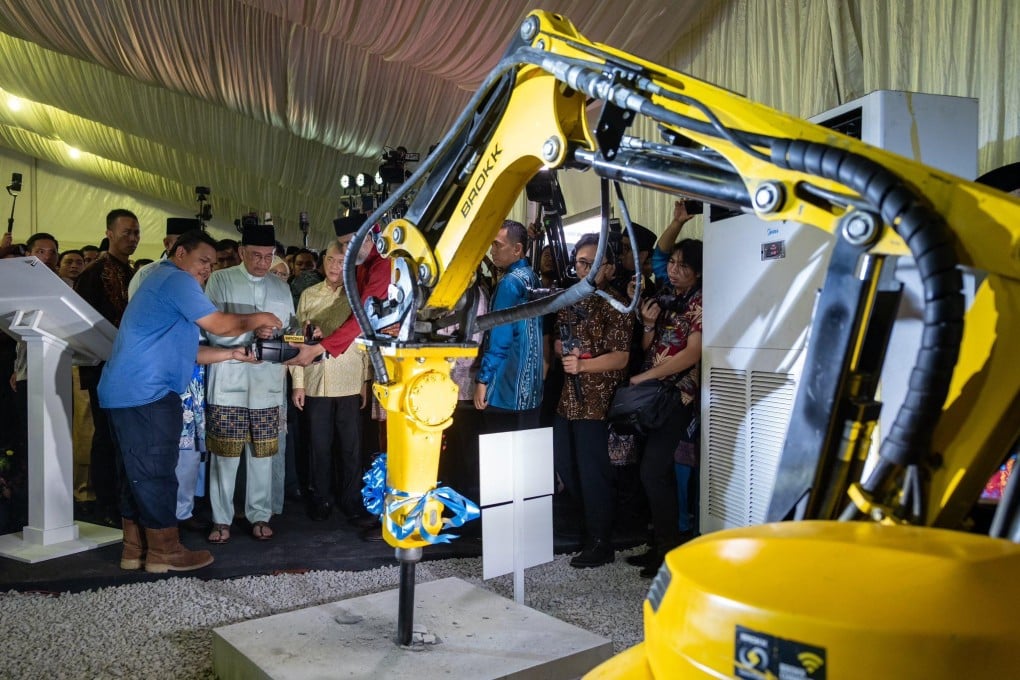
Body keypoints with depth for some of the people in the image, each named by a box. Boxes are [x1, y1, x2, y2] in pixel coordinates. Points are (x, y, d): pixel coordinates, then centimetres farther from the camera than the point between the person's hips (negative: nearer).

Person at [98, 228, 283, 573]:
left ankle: (136, 548, 21)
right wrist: (256, 320, 4)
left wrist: (232, 354, 15)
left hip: (128, 392, 11)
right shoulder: (176, 279, -9)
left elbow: (184, 350, 22)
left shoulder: (162, 281, 24)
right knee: (155, 472, -4)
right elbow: (220, 324, -13)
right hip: (146, 393, -11)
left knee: (137, 473, 14)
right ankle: (164, 551, 5)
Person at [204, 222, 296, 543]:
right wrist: (251, 331, -22)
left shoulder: (281, 287, 13)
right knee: (225, 452, 2)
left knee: (262, 452, 7)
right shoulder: (220, 280, 1)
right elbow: (213, 330, -9)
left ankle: (259, 516, 20)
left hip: (267, 384, 3)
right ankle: (222, 519, 15)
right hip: (228, 382, -3)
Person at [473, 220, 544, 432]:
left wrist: (482, 380, -14)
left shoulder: (510, 283, -14)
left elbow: (500, 338, -18)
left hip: (506, 388, -8)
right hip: (530, 387, 8)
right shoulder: (533, 277, 12)